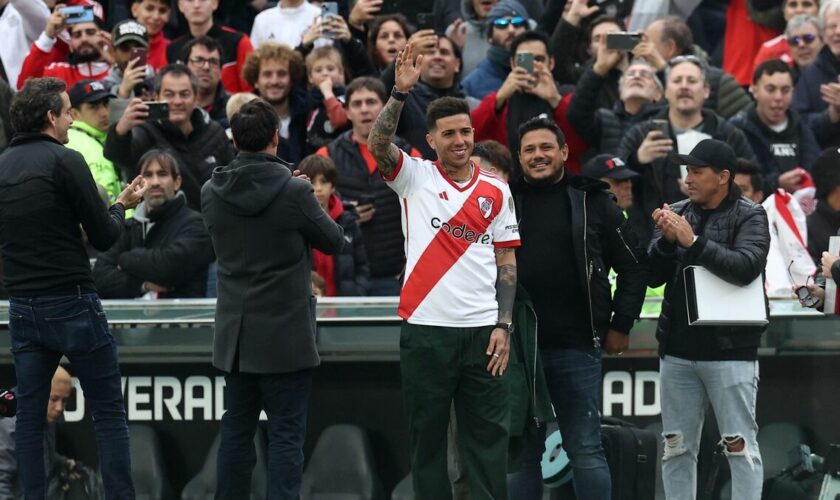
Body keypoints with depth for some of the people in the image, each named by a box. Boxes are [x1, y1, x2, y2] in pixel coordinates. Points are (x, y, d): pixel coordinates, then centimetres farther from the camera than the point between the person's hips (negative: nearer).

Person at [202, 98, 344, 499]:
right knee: (286, 435, -2)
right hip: (284, 334, -5)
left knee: (236, 431, 12)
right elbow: (334, 241, -2)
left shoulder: (212, 193, -2)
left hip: (235, 336, 5)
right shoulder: (293, 192, -15)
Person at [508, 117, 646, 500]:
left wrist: (620, 326, 3)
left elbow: (632, 268, 8)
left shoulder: (593, 202, 3)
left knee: (586, 450, 2)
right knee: (522, 450, 7)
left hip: (577, 348, -2)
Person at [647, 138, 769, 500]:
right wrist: (666, 240, -12)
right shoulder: (676, 214, 11)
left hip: (730, 351, -5)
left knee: (740, 446, -5)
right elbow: (653, 277, 6)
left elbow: (746, 267, -18)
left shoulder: (749, 217, -2)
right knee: (677, 447, 8)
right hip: (678, 350, 5)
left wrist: (693, 241, -22)